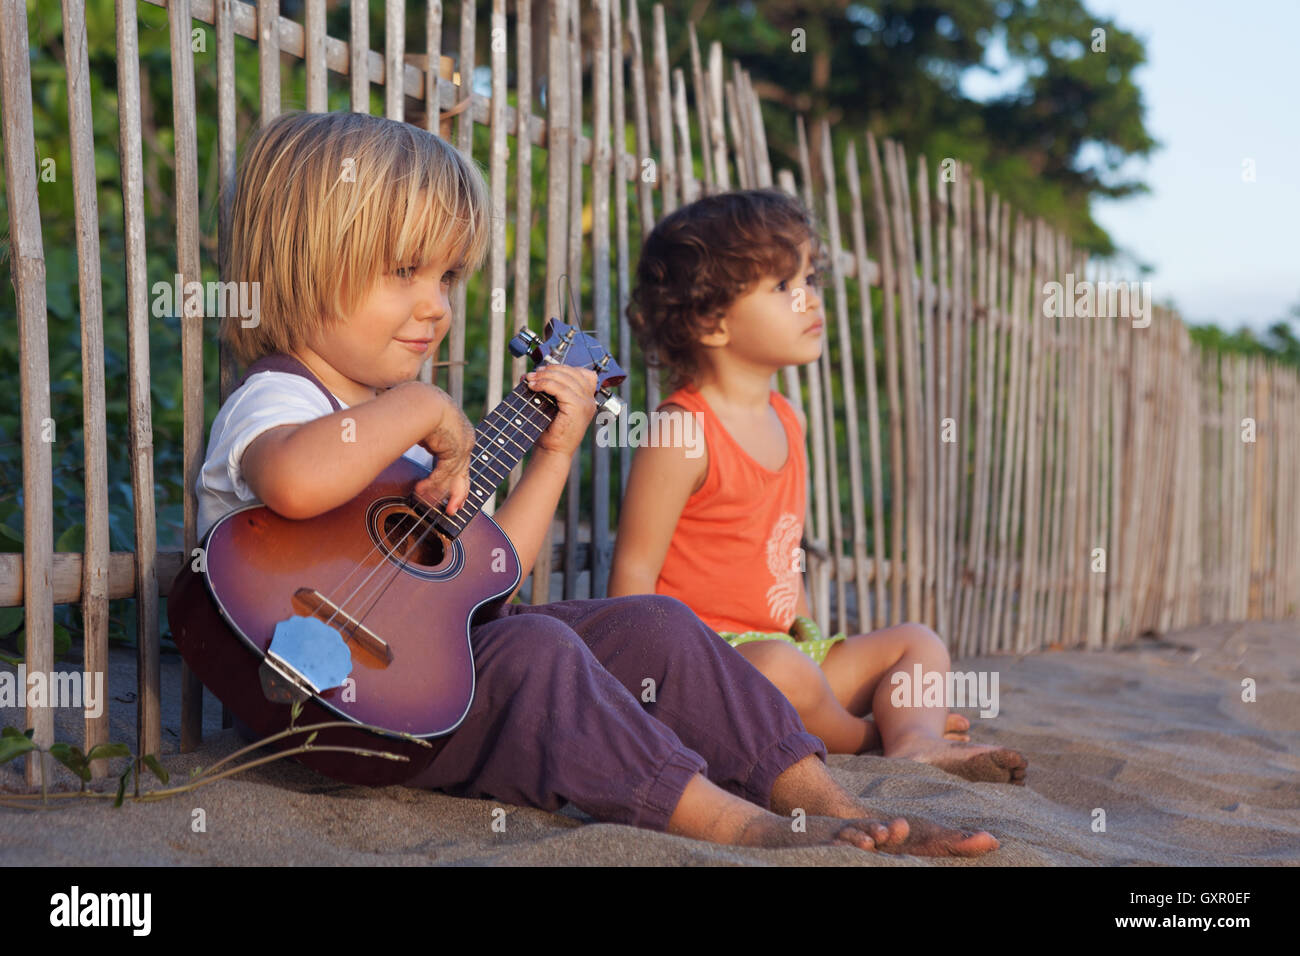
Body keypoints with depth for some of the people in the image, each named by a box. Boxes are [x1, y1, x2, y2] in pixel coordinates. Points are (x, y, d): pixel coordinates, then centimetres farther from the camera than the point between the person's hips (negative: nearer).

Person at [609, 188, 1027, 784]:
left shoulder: (788, 422, 14)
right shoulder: (682, 432, -14)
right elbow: (634, 572, -15)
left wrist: (811, 638, 20)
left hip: (780, 644, 9)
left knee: (918, 643, 10)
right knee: (779, 668, -37)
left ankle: (915, 743, -21)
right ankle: (861, 738, -6)